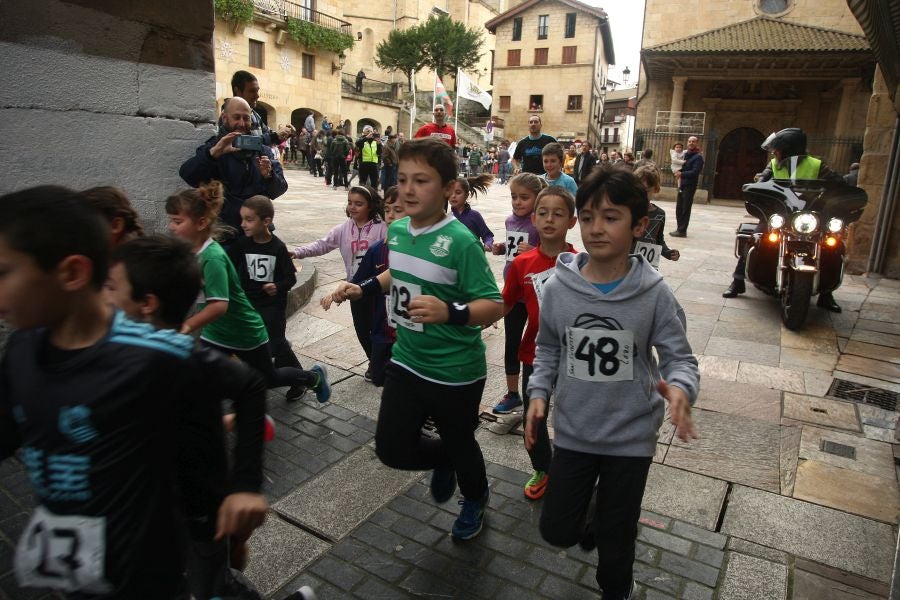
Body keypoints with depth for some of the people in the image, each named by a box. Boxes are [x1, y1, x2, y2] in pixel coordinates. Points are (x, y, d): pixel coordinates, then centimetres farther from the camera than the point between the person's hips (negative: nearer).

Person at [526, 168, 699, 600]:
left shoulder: (654, 294, -15)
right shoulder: (559, 287, -9)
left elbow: (679, 358, -8)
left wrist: (679, 389, -30)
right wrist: (539, 392, -8)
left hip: (631, 435, -1)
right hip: (573, 430, 2)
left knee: (615, 542, 16)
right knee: (556, 531, 14)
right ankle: (591, 506, 49)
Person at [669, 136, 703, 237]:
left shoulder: (698, 157, -9)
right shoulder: (686, 154, 15)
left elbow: (695, 172, -18)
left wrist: (681, 174, -17)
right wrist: (679, 171, 3)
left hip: (690, 186, -8)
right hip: (682, 185, 8)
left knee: (685, 209, -5)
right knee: (679, 208, 11)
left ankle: (682, 231, -2)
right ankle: (679, 228, 20)